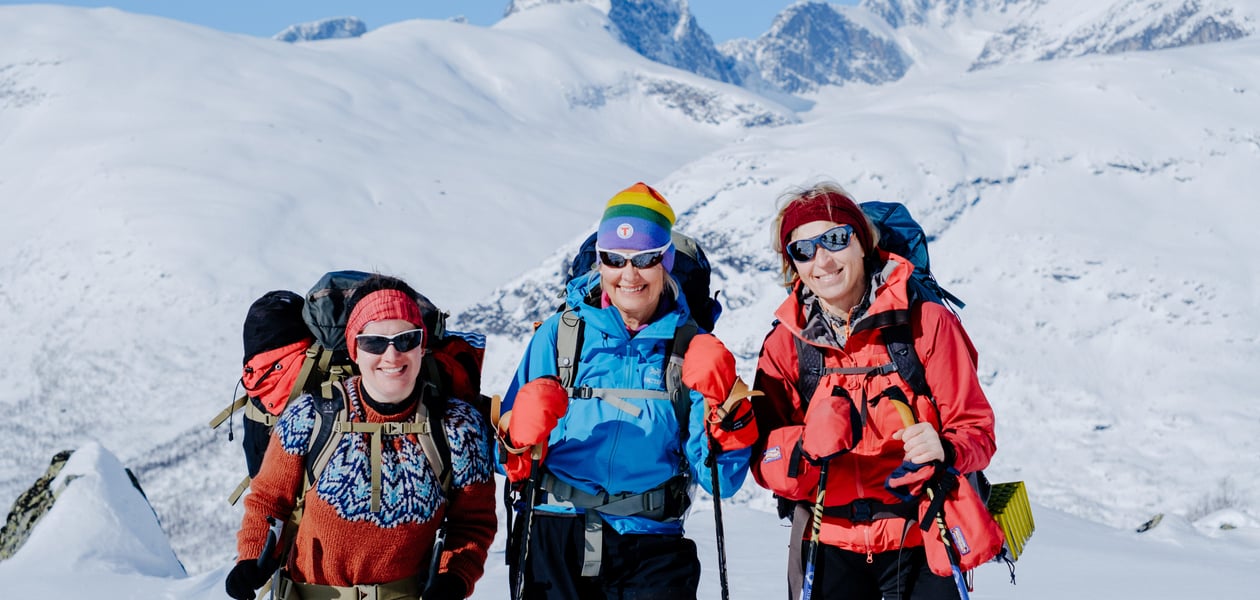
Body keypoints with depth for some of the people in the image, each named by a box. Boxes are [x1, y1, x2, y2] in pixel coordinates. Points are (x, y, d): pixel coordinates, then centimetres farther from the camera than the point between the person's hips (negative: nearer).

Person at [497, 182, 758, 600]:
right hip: (552, 537, 0)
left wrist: (723, 407, -12)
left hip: (649, 545, 0)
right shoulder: (561, 333, 5)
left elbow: (721, 480, 2)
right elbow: (511, 461, 7)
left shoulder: (690, 349, 5)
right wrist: (521, 436, -14)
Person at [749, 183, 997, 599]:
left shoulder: (926, 321, -5)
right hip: (828, 546, 2)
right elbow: (765, 463, -3)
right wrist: (807, 450, -24)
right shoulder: (784, 344, 2)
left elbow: (976, 428, -2)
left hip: (920, 541, -2)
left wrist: (945, 449, -24)